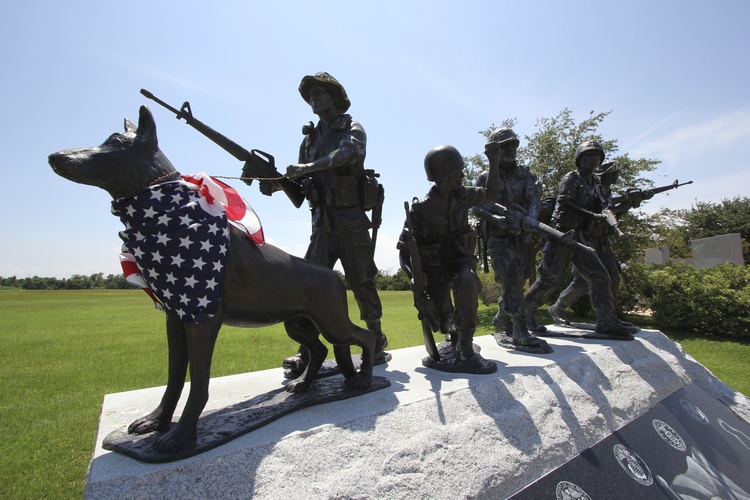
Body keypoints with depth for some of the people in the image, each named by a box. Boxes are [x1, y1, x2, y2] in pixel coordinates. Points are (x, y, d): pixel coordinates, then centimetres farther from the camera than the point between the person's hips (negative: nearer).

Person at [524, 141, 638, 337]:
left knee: (600, 277, 2)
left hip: (580, 239, 8)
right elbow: (564, 203, -20)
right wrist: (593, 215, -22)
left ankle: (607, 322, 9)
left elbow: (599, 207, 17)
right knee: (548, 279, -5)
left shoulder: (594, 183, 18)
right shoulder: (571, 179, -5)